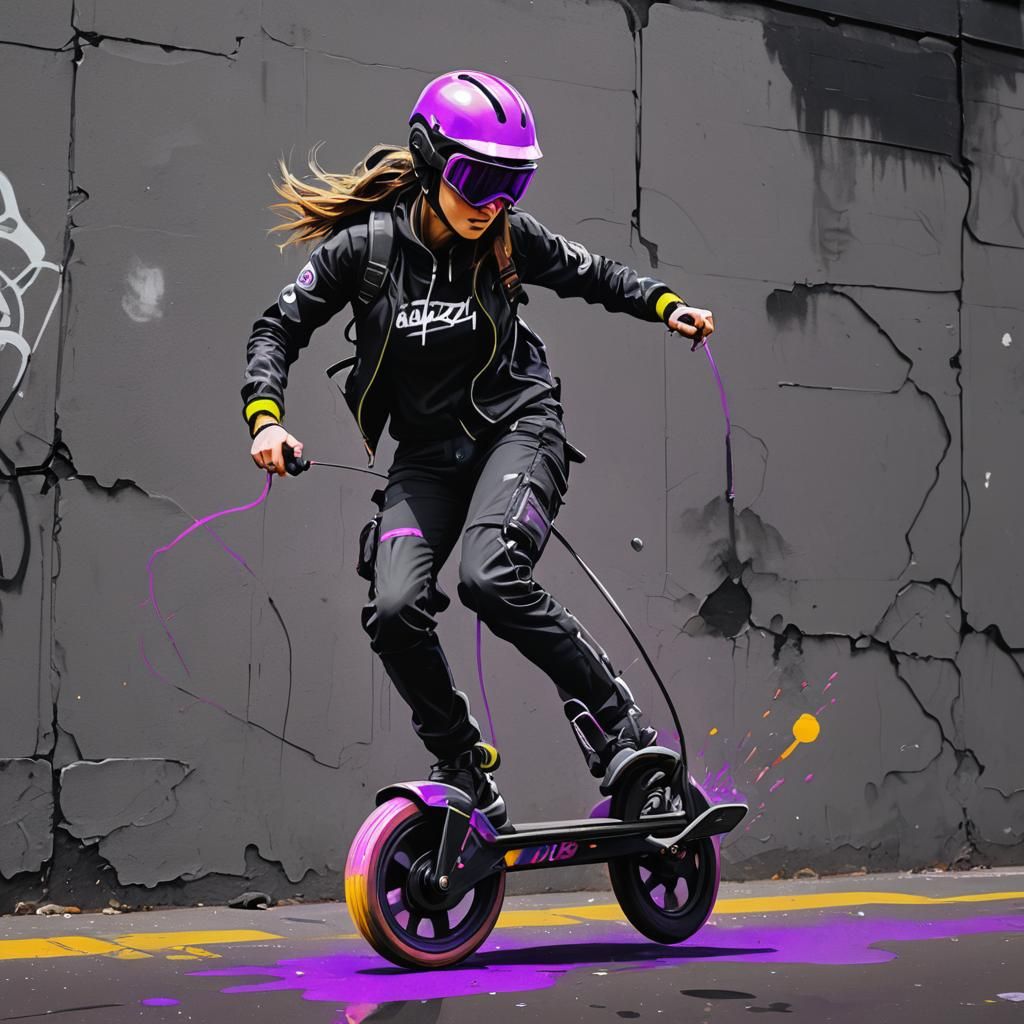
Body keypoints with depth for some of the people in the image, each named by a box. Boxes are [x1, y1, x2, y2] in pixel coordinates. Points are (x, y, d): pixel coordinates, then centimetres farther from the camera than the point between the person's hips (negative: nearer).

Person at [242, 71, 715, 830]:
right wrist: (266, 418, -14)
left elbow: (591, 274, 12)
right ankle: (463, 767, 5)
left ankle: (619, 725, -13)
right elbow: (278, 329, 0)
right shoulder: (365, 246, -8)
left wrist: (664, 304, -3)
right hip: (428, 451, 2)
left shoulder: (510, 236, -6)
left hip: (518, 426, -2)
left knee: (492, 578, -28)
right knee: (395, 610, -16)